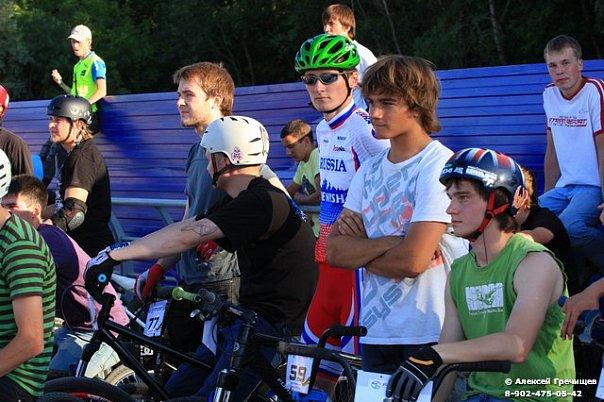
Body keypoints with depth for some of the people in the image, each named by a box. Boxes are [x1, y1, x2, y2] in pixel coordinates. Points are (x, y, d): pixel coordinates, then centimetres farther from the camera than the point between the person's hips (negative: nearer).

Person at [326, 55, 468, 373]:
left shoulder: (441, 166, -12)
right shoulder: (371, 169, 11)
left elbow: (411, 261, -20)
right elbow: (333, 251, 1)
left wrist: (359, 251, -4)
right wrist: (389, 242, -14)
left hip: (429, 337, -6)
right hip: (375, 332, 6)